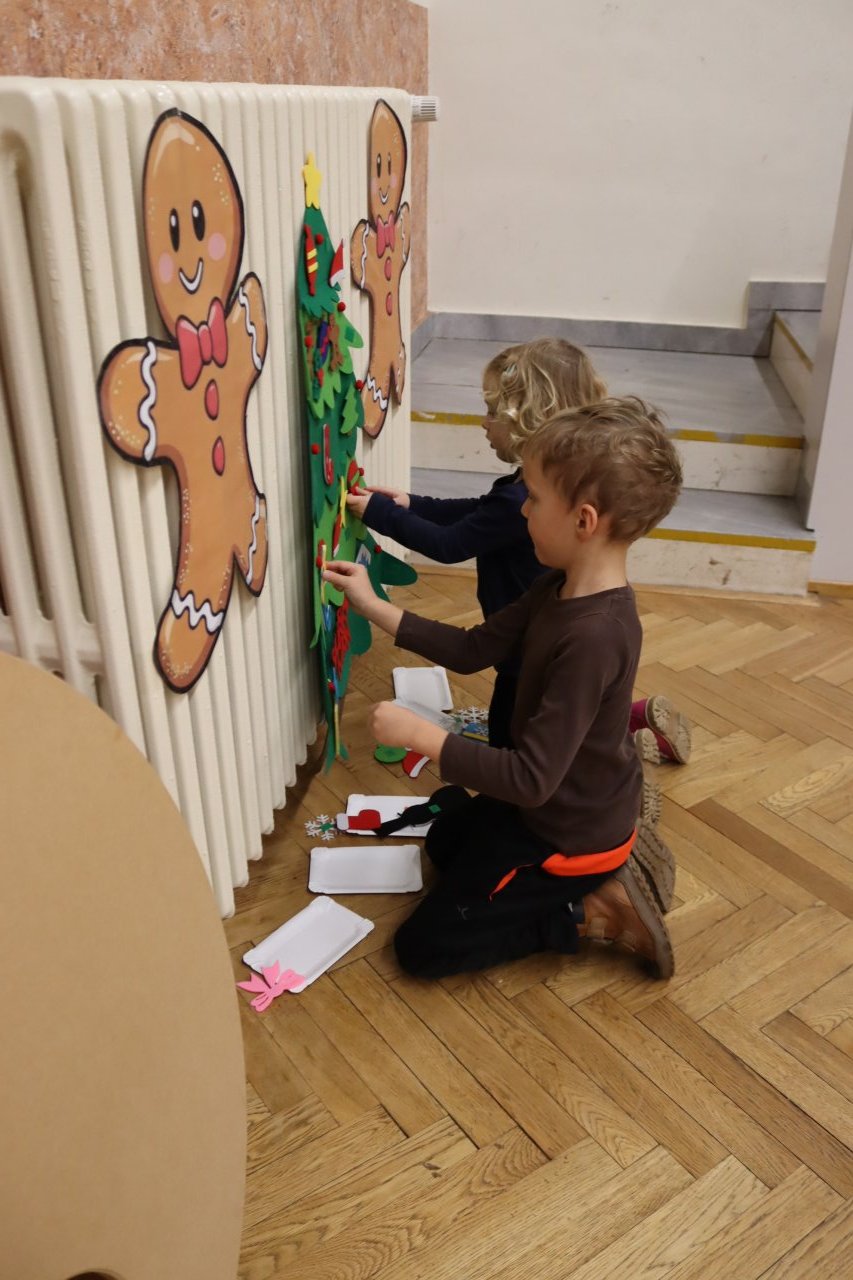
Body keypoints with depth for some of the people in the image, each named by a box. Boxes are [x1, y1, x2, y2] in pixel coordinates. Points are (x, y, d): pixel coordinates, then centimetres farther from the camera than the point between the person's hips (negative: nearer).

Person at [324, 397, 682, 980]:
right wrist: (375, 607, -3)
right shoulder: (562, 588, -9)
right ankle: (605, 873, 19)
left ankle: (592, 911, 3)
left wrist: (418, 733, -30)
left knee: (423, 946, 4)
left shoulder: (594, 636, -37)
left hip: (570, 833, -9)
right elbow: (473, 650, -1)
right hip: (566, 804, 9)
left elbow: (531, 778, -35)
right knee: (445, 840, 34)